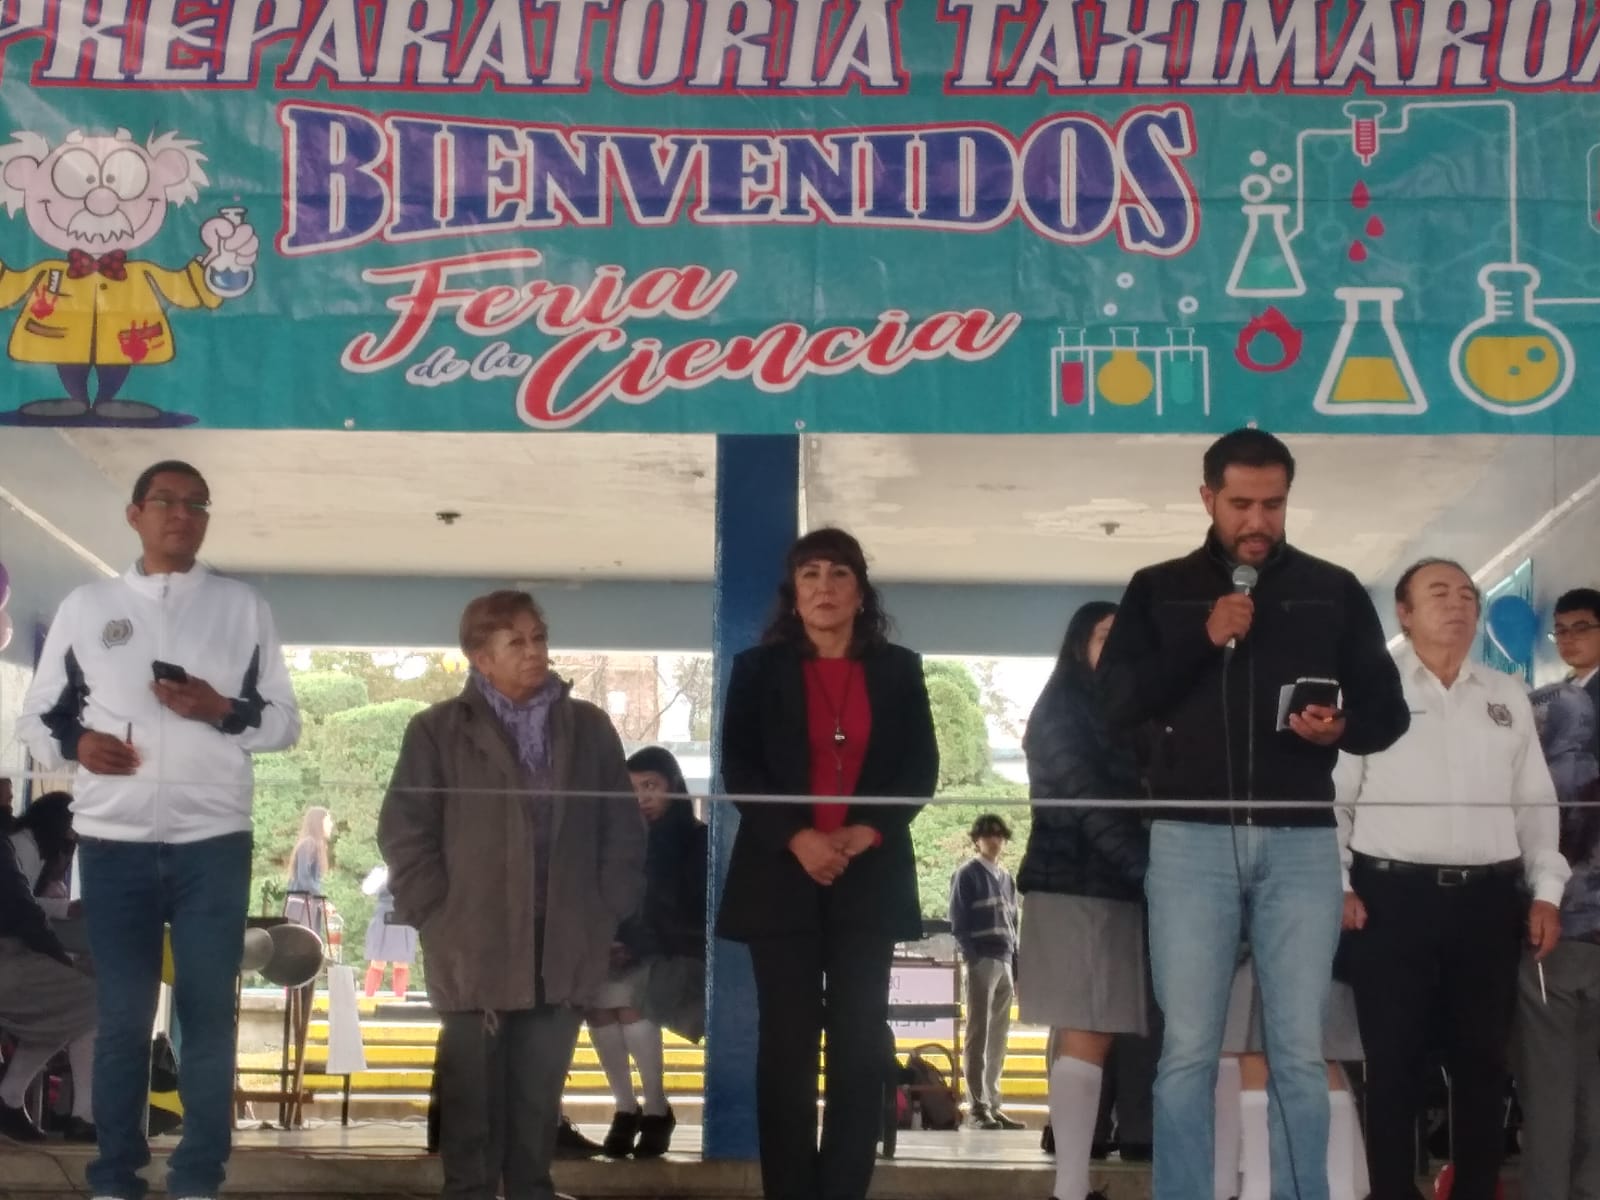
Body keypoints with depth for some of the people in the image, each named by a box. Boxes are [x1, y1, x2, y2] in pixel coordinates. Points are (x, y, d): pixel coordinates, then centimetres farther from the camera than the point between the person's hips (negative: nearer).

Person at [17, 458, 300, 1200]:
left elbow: (285, 720, 7)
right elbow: (36, 716, 10)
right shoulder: (87, 606, 8)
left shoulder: (242, 606, 8)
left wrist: (222, 710, -11)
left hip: (213, 842, 0)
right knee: (122, 1015, 4)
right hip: (114, 843, 0)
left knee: (209, 1013, 2)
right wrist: (75, 742, -11)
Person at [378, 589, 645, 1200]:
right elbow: (404, 833, -1)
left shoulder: (589, 728, 10)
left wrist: (606, 912, 4)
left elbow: (623, 830, 11)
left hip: (562, 950, 2)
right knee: (475, 1091, 1)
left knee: (540, 1092, 7)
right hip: (474, 949, -2)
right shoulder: (439, 730, 1)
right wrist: (439, 917, -6)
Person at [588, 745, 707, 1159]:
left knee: (622, 993, -33)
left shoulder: (698, 842, -2)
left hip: (681, 962, -3)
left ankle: (657, 1110, -20)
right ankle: (625, 1108, -15)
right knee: (594, 993, -29)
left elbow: (697, 921, -7)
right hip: (631, 961, 3)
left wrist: (638, 948, -16)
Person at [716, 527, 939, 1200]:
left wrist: (868, 832, -10)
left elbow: (921, 769, 6)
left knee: (860, 1042, -2)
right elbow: (738, 770, 0)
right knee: (786, 1043, -2)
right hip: (781, 876, -1)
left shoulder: (898, 670, 12)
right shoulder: (758, 669, 9)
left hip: (870, 878, 1)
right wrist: (795, 839, -14)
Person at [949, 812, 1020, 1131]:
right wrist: (973, 958, -16)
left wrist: (1016, 967, 12)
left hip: (1005, 964, 6)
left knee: (999, 1038, 7)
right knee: (979, 1035, -8)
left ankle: (993, 1104, 10)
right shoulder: (967, 874, 0)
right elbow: (958, 922, -6)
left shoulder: (1007, 878, 19)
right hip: (981, 962, -6)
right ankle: (976, 1107, -9)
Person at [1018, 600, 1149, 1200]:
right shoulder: (1061, 710, -2)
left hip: (1113, 887, 7)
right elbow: (1087, 801, -12)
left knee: (1088, 1036, 3)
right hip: (1075, 886, -7)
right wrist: (1152, 869, -19)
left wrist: (1149, 872, -2)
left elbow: (1135, 799, 14)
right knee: (1088, 1037, -13)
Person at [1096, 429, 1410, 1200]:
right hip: (1192, 839, 0)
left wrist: (1342, 728, -14)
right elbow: (1117, 702, -1)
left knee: (1299, 1053, 2)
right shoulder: (1158, 590, 9)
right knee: (1188, 1051, 0)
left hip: (1301, 842, 1)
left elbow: (1388, 712, 8)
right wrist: (1202, 641, -12)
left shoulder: (1335, 592, 9)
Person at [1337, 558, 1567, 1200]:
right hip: (1392, 895, -3)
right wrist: (1335, 884, -9)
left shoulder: (1507, 695, 14)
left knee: (1482, 1059, 8)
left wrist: (1546, 891, 6)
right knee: (1393, 1060, 1)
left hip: (1488, 898, 3)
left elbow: (1535, 801, 14)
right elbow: (1332, 792, 0)